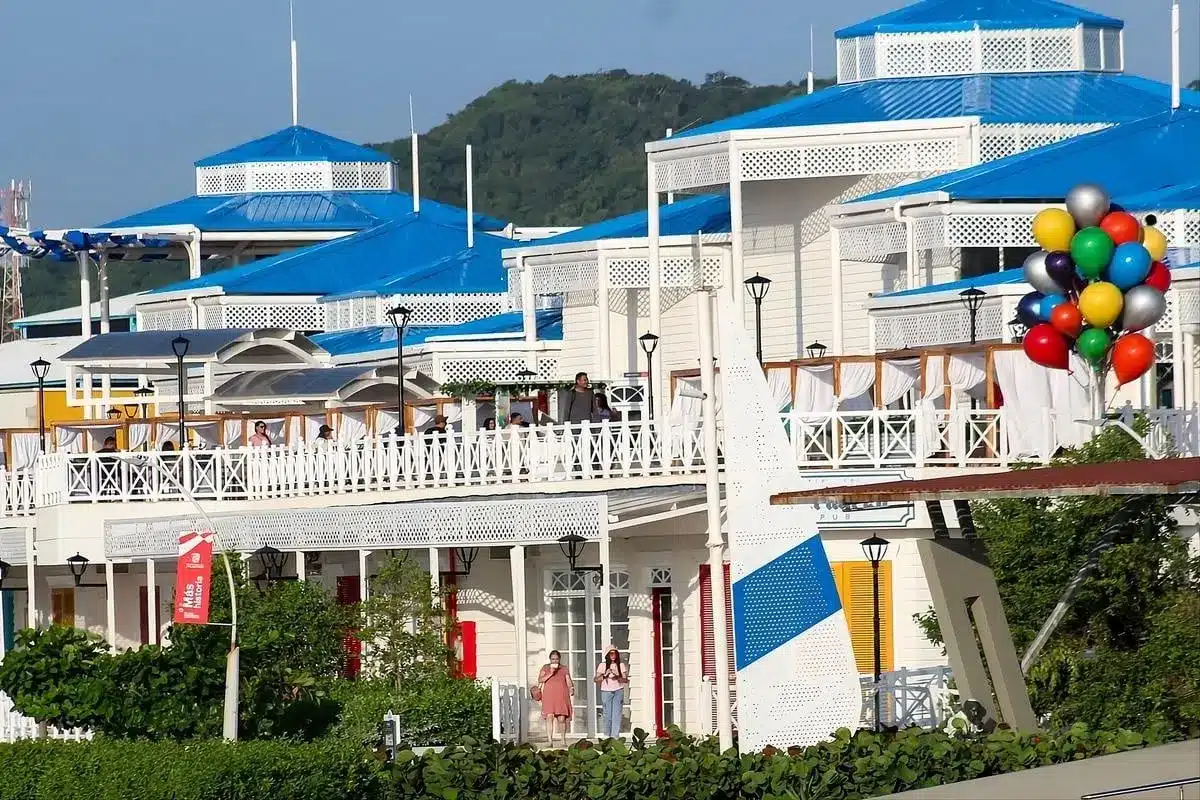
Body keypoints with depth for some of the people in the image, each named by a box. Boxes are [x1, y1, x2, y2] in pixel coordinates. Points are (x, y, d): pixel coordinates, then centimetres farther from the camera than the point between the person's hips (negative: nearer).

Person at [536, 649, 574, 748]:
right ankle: (550, 741, -13)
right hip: (549, 697, -1)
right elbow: (540, 680, 1)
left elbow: (568, 681, 11)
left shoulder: (564, 669, 13)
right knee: (549, 717, -12)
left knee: (562, 718, -1)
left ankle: (563, 740, 15)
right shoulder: (545, 668, 11)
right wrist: (550, 673, -11)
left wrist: (571, 689, -9)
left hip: (561, 696, 1)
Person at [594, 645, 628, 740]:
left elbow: (625, 680, 1)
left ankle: (615, 736, -5)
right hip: (606, 691, 0)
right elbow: (596, 679, 0)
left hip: (618, 691, 0)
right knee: (607, 715, 0)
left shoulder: (621, 665, 5)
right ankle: (607, 735, 14)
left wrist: (617, 677, -17)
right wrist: (605, 675, -16)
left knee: (617, 714, -6)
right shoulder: (602, 665, 3)